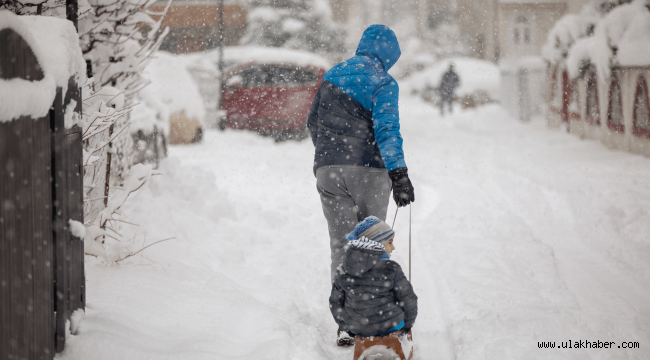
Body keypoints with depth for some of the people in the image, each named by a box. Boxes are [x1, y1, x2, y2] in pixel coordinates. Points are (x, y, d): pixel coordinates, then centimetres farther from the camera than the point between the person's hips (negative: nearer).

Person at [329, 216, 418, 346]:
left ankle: (345, 335, 34)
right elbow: (408, 300, -11)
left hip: (356, 328, 3)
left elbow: (335, 301, 3)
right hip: (390, 325, -3)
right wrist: (407, 325, 9)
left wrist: (345, 327, 19)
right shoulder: (391, 269, -20)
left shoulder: (344, 270, -7)